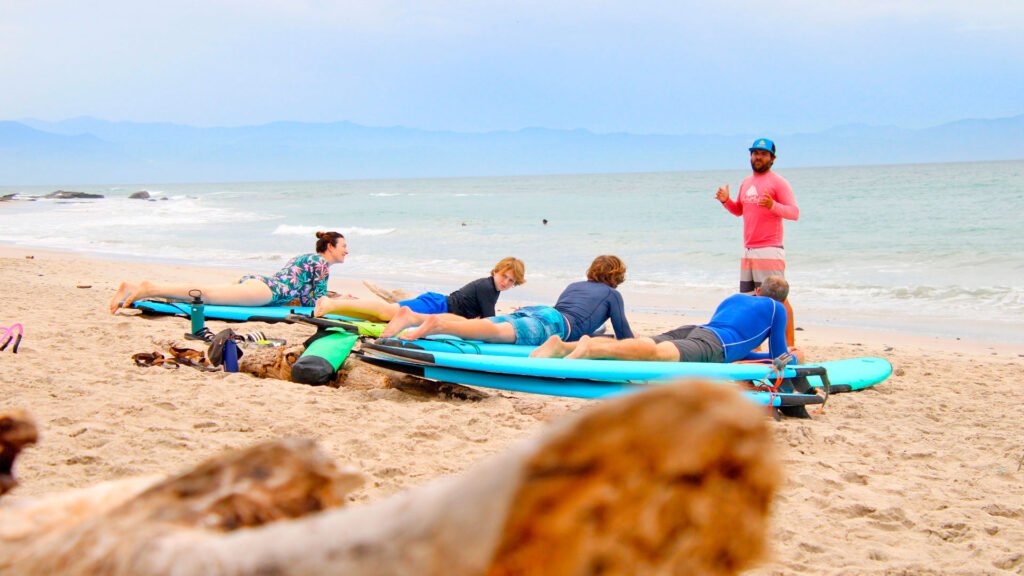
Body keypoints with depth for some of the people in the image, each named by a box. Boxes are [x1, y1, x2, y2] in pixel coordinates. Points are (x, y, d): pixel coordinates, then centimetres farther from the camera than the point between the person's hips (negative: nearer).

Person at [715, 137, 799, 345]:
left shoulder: (778, 182, -6)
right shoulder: (746, 182, 16)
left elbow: (794, 212, -15)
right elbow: (738, 210, 27)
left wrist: (773, 205, -32)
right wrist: (726, 201, 7)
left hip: (769, 251, -8)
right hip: (748, 251, 8)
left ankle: (789, 344, -9)